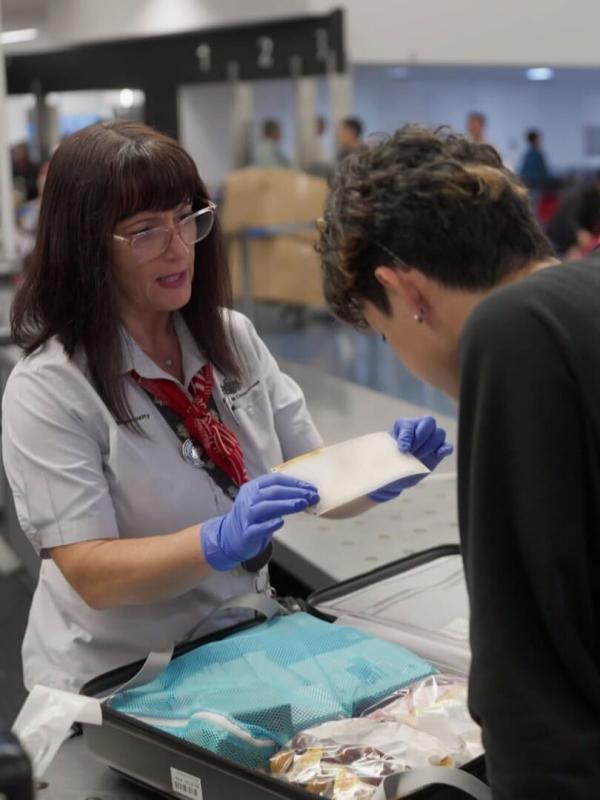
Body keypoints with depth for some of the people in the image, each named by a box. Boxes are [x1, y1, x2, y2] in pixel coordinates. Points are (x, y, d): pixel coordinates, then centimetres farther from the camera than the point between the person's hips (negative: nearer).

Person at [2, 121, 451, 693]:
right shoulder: (47, 390, -14)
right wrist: (219, 542, -34)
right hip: (119, 687, -5)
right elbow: (92, 575, -18)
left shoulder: (233, 338, 3)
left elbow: (320, 484, 5)